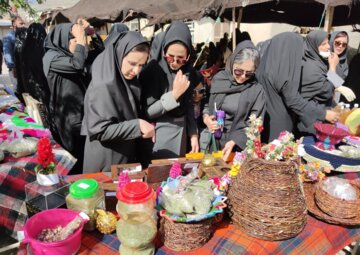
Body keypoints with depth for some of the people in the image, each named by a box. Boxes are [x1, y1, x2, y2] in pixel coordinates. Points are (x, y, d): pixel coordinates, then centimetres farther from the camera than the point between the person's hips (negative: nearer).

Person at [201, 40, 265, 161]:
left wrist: (233, 142, -21)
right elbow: (206, 103, 10)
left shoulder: (257, 90, -10)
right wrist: (206, 118, -9)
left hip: (237, 147, -2)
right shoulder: (219, 78, -2)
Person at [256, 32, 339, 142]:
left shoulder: (267, 66, 3)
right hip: (277, 126, -8)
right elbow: (294, 101, -20)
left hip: (267, 121, 8)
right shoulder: (283, 72, -22)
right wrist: (324, 113, -14)